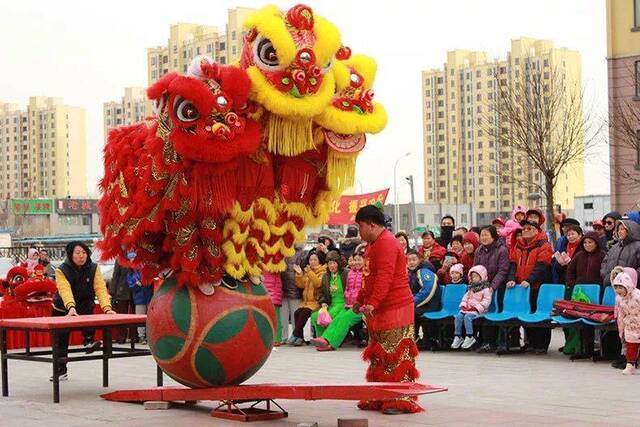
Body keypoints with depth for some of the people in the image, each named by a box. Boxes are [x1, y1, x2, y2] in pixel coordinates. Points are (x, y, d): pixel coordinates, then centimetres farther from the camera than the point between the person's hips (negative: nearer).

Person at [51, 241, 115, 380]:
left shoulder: (93, 268, -15)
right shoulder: (62, 270, -22)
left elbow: (100, 288, -25)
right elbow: (65, 290, -38)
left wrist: (107, 308, -41)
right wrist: (71, 307, -57)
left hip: (84, 306, 1)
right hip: (63, 309, -1)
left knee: (88, 305, -33)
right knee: (61, 340, 4)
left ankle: (89, 341, -27)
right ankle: (61, 371, 23)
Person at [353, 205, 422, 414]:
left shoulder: (386, 244, -16)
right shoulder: (374, 244, 17)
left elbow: (384, 278, -27)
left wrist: (373, 303, -32)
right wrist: (360, 300, 29)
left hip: (394, 309, -10)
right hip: (378, 311, 10)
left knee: (396, 356, -7)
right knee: (379, 356, 13)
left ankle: (401, 401, -4)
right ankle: (378, 399, 20)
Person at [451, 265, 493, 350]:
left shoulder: (486, 289, -4)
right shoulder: (471, 288, 20)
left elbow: (486, 301, -12)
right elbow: (465, 297, 21)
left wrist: (476, 307, -19)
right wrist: (463, 305, 1)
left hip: (478, 310, -7)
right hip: (467, 308, 7)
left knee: (467, 317, -32)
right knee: (458, 317, -18)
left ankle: (469, 337, -26)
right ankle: (457, 337, -13)